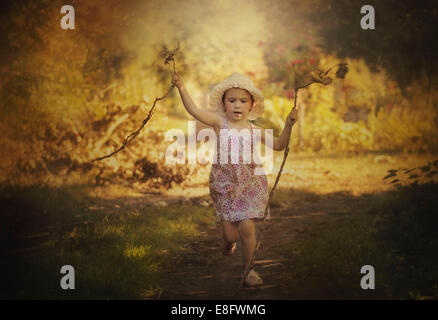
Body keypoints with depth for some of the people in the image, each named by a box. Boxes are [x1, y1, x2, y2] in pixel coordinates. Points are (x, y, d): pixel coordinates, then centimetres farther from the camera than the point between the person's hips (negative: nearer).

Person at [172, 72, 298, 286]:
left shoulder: (254, 130, 1)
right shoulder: (220, 123, -4)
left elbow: (278, 145, 6)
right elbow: (194, 111, -15)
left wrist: (288, 126, -8)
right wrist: (181, 89, -25)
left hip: (250, 184, 1)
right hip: (224, 185, -1)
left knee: (247, 228, -9)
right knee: (230, 234, 1)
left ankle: (247, 268, 14)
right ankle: (228, 243, 42)